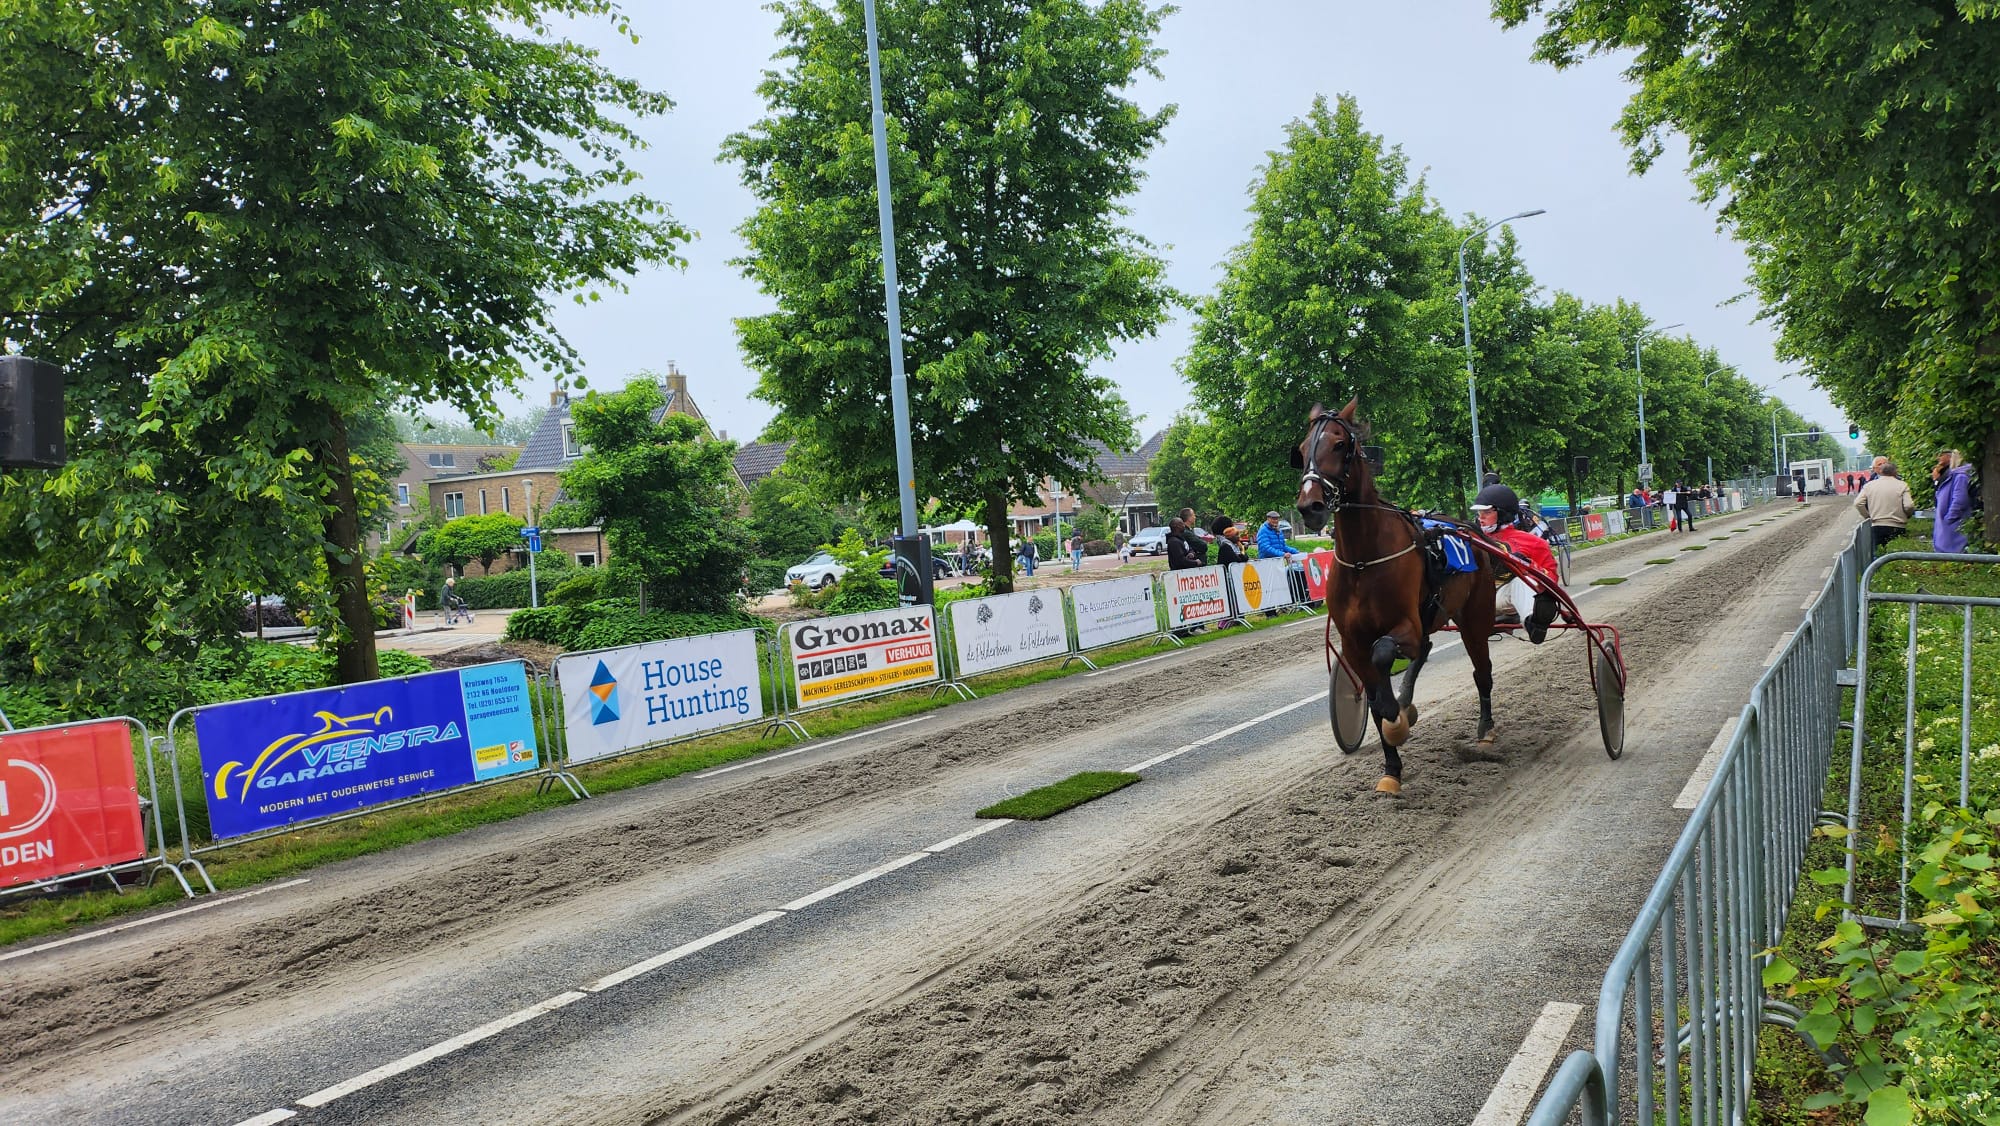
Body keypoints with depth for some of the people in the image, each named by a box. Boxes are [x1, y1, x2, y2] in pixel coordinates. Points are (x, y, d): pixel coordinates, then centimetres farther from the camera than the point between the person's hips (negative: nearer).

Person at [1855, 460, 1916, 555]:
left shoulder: (1869, 485, 5)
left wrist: (1867, 517, 12)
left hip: (1877, 526, 2)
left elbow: (1858, 503, 0)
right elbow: (1908, 506, -11)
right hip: (1897, 528, -2)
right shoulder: (1902, 486, -2)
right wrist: (1907, 515, 10)